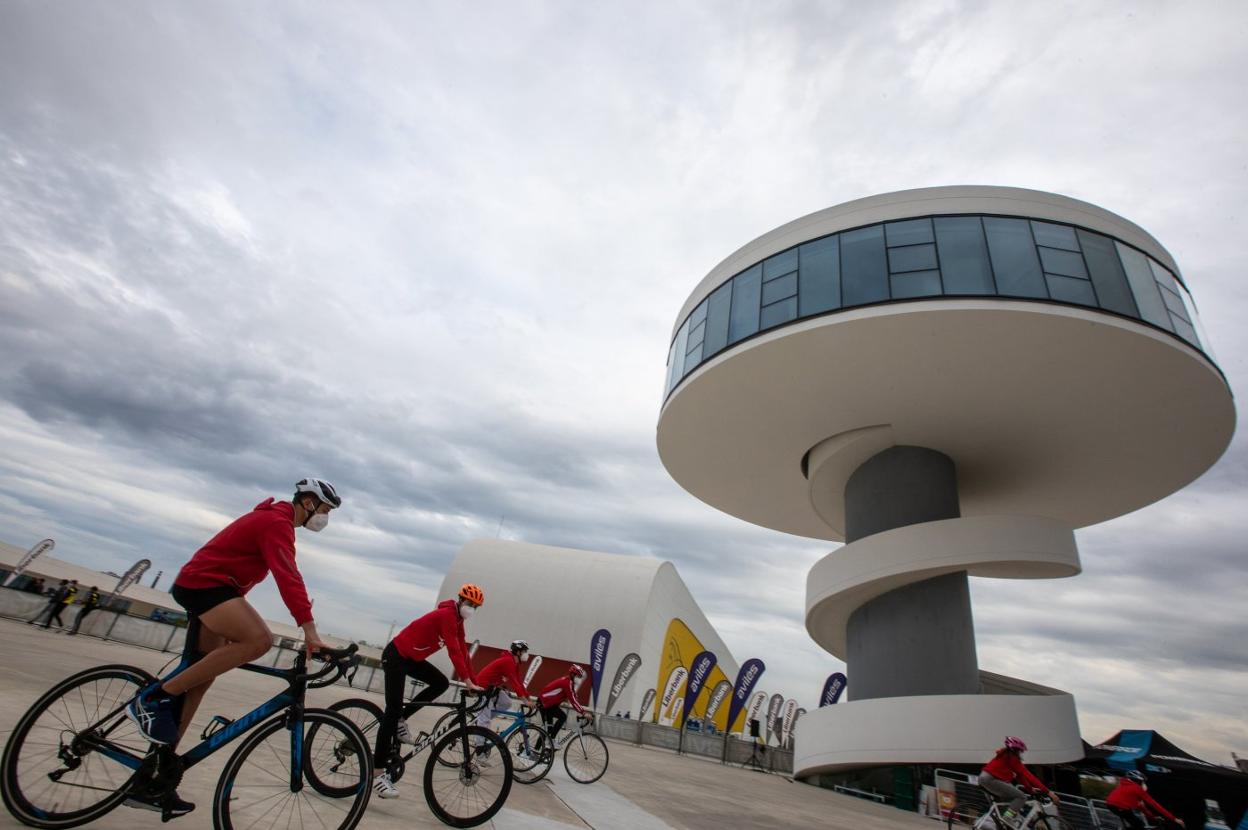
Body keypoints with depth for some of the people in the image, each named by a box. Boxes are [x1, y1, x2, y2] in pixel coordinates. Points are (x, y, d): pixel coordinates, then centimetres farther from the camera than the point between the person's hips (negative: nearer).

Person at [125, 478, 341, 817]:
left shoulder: (273, 520, 18)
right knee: (259, 640, -29)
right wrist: (309, 630, -34)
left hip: (203, 585, 11)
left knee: (201, 680, 11)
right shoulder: (277, 522, -16)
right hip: (204, 584, -11)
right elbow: (288, 576, -29)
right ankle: (155, 698, -16)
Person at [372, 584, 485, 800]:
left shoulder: (457, 620, 5)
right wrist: (468, 682, -33)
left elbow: (463, 652, 5)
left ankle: (400, 720, 11)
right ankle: (379, 773, -7)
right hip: (395, 655, -9)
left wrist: (475, 683, 2)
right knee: (393, 709, -10)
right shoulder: (447, 615, -24)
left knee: (441, 683, 0)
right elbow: (454, 651, -31)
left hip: (412, 658, 9)